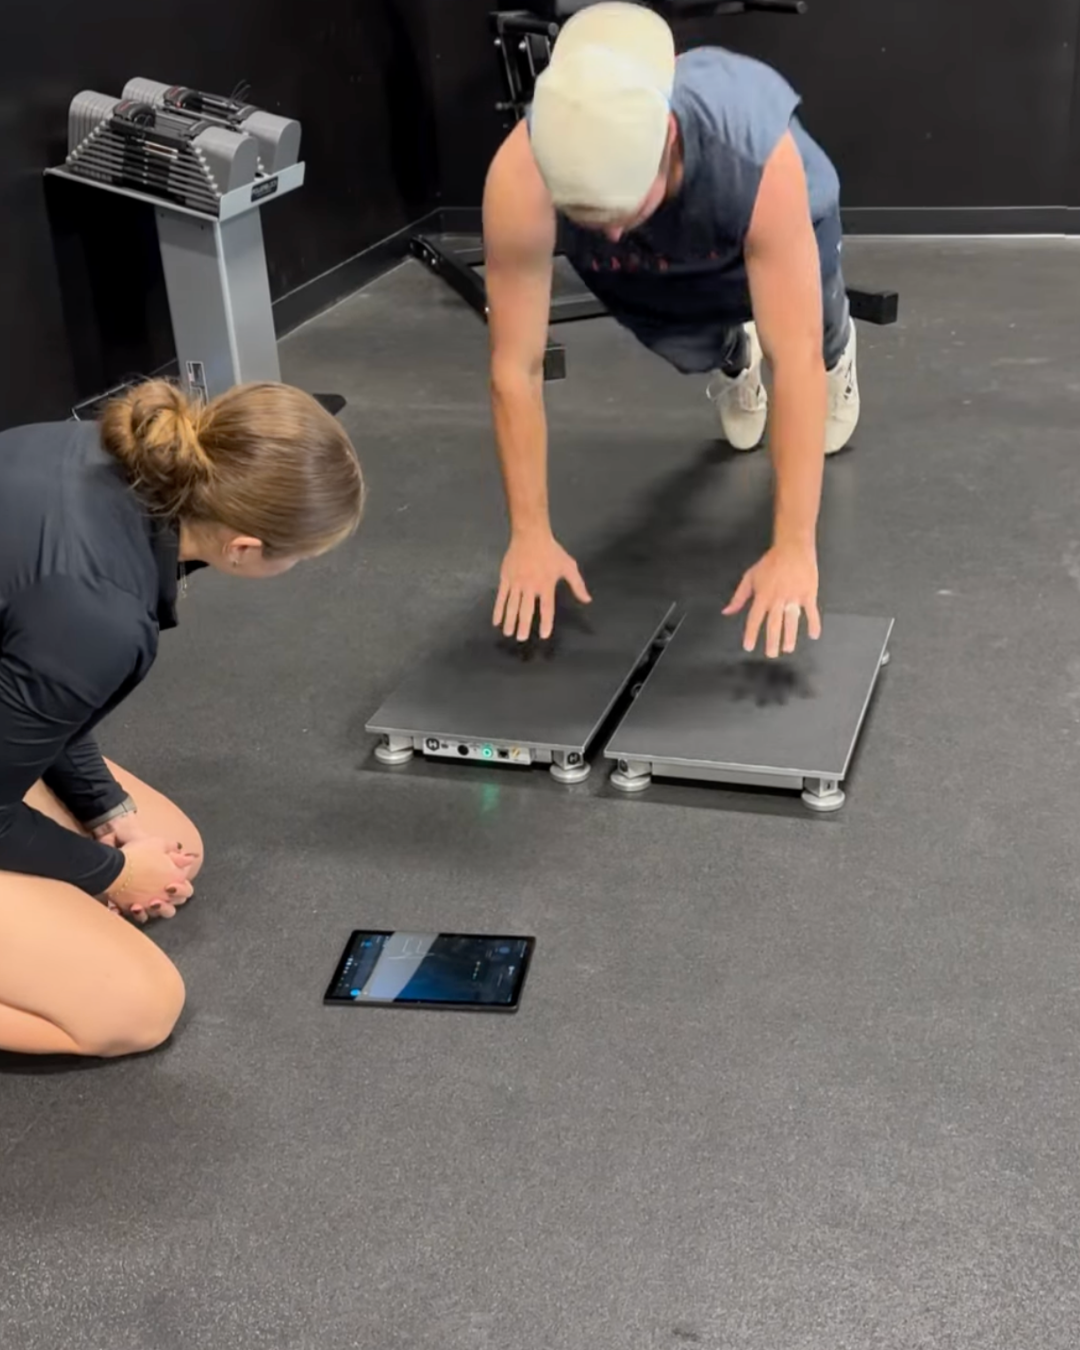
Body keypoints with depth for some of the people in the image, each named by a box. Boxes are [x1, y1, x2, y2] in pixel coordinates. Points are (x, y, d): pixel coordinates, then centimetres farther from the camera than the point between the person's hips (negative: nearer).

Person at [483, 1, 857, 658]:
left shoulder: (761, 160, -48)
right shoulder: (520, 180, -44)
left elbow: (794, 360, -46)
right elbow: (517, 367, -35)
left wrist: (795, 549, -48)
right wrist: (531, 534, -34)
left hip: (765, 216, -1)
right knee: (693, 353, -4)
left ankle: (838, 351, 42)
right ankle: (734, 359, 35)